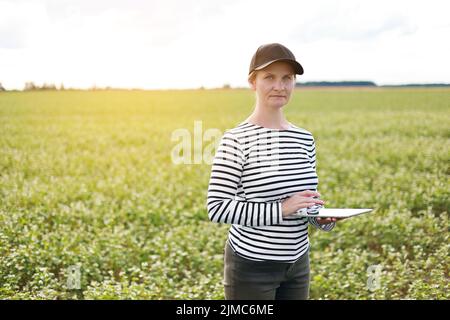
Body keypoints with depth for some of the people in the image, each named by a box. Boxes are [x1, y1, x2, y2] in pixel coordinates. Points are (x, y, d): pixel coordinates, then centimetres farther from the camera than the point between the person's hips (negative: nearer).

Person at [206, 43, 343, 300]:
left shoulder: (305, 139, 4)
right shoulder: (236, 139, -14)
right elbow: (217, 208, -17)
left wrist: (324, 218, -6)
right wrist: (281, 209, -23)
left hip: (298, 263, 6)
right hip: (252, 266, -6)